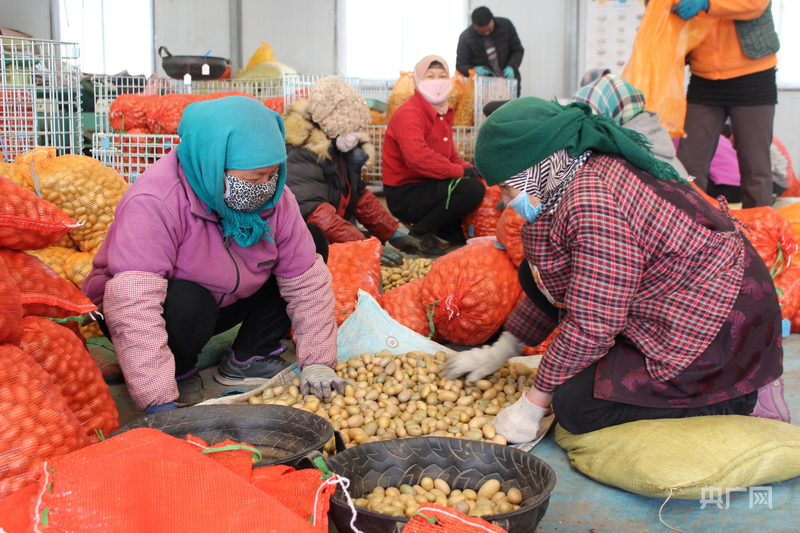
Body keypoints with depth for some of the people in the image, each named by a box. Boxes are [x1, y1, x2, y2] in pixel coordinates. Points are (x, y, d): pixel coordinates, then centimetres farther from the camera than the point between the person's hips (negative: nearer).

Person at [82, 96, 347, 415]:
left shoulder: (275, 198, -15)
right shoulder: (153, 204, -34)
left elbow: (308, 282, -11)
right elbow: (133, 307, -42)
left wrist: (317, 363, -18)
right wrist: (160, 405, -48)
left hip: (225, 303, 6)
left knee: (311, 248, -9)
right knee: (187, 303, -40)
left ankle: (248, 358, 2)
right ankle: (179, 373, -6)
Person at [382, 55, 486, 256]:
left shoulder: (442, 113, 17)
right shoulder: (408, 113, -16)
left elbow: (451, 156, 19)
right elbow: (417, 157, -32)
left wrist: (471, 169, -3)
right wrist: (461, 171, -26)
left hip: (426, 186, 10)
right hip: (404, 195, -10)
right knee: (472, 189, -26)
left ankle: (452, 233, 10)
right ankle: (421, 232, -13)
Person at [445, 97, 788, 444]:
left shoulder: (593, 204, -27)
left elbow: (590, 327, -24)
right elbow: (555, 284, 15)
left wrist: (535, 402, -13)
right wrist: (502, 350, 17)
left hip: (720, 332, -10)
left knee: (576, 408, -15)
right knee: (537, 276, 6)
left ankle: (744, 400, -4)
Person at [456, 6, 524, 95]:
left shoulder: (506, 25, -3)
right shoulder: (465, 37, -9)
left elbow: (518, 50, 6)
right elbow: (460, 65, -3)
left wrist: (511, 67, -13)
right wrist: (474, 70, -25)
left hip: (509, 78, 2)